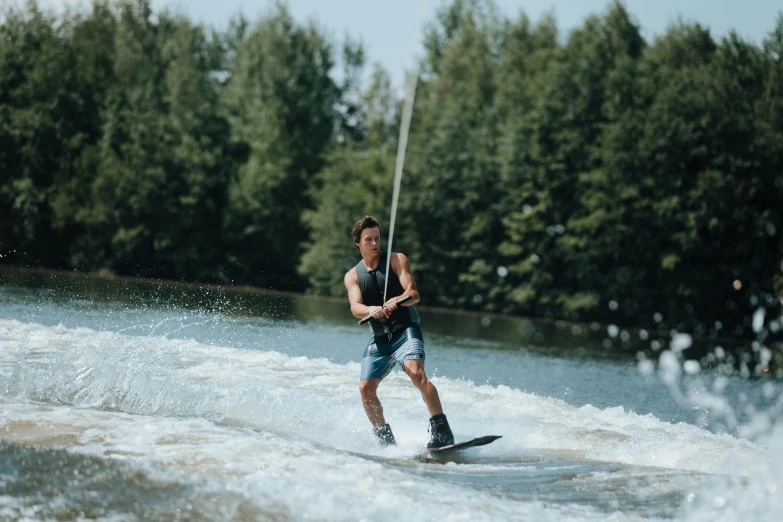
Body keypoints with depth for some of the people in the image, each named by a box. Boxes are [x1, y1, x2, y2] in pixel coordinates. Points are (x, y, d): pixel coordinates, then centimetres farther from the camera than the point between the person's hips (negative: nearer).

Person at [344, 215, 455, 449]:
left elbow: (413, 293, -10)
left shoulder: (397, 260, 2)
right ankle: (386, 440, 8)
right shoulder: (352, 276, 9)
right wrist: (372, 310, -32)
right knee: (366, 388, -8)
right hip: (379, 338, 4)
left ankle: (442, 432, -32)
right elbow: (355, 307, -8)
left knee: (416, 372, -28)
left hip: (406, 330, -4)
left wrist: (396, 301, -32)